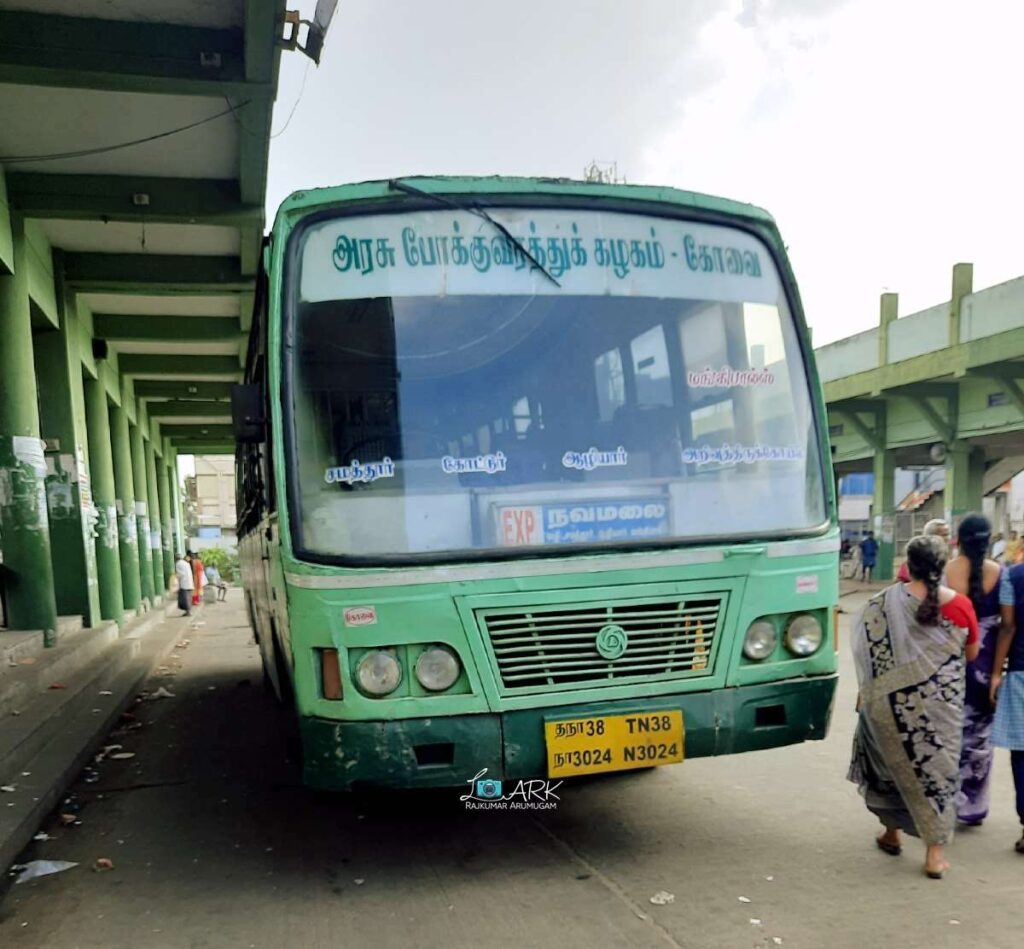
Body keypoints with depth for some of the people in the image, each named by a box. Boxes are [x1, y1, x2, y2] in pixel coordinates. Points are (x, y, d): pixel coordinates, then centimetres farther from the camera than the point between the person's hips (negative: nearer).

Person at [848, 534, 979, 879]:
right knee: (938, 765, 9)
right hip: (942, 703, 0)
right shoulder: (960, 605, -6)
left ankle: (892, 834, 31)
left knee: (893, 761, 17)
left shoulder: (884, 602, -10)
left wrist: (865, 693, 4)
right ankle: (935, 852, 9)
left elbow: (867, 653, -7)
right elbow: (971, 654, 6)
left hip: (893, 701, 0)